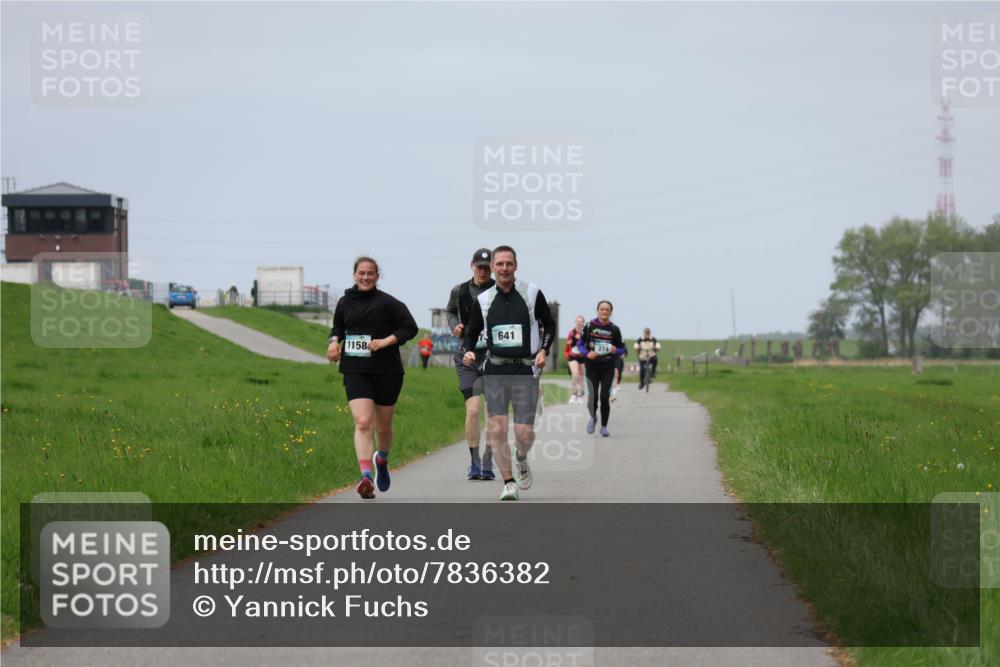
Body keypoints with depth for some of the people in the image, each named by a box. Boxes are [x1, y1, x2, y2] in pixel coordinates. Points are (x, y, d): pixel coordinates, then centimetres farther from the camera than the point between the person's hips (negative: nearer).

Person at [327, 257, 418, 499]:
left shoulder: (387, 303, -4)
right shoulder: (345, 302, 8)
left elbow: (410, 327, -5)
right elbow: (338, 327, 25)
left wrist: (386, 341, -16)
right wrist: (334, 341, 4)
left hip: (387, 371, -1)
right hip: (355, 372, 1)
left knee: (383, 427, 12)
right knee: (362, 422, -17)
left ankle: (382, 460, 45)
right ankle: (366, 476, -27)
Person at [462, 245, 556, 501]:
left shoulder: (532, 293, 1)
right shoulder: (484, 299, 6)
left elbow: (550, 325, 10)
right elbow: (472, 332, 16)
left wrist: (544, 350, -5)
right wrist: (469, 351, -4)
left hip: (525, 370, -2)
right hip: (495, 371, 2)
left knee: (524, 432, -6)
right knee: (496, 429, -9)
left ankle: (522, 460, 29)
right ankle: (509, 483, 3)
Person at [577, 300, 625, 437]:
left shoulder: (614, 329, 0)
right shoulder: (590, 326, -2)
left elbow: (622, 349, 7)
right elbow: (580, 345, 3)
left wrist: (616, 351, -16)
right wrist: (587, 353, -16)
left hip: (608, 368, 0)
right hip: (592, 366, 0)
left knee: (605, 397, -5)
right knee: (593, 396, -7)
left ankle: (604, 426, 10)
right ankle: (593, 417, 25)